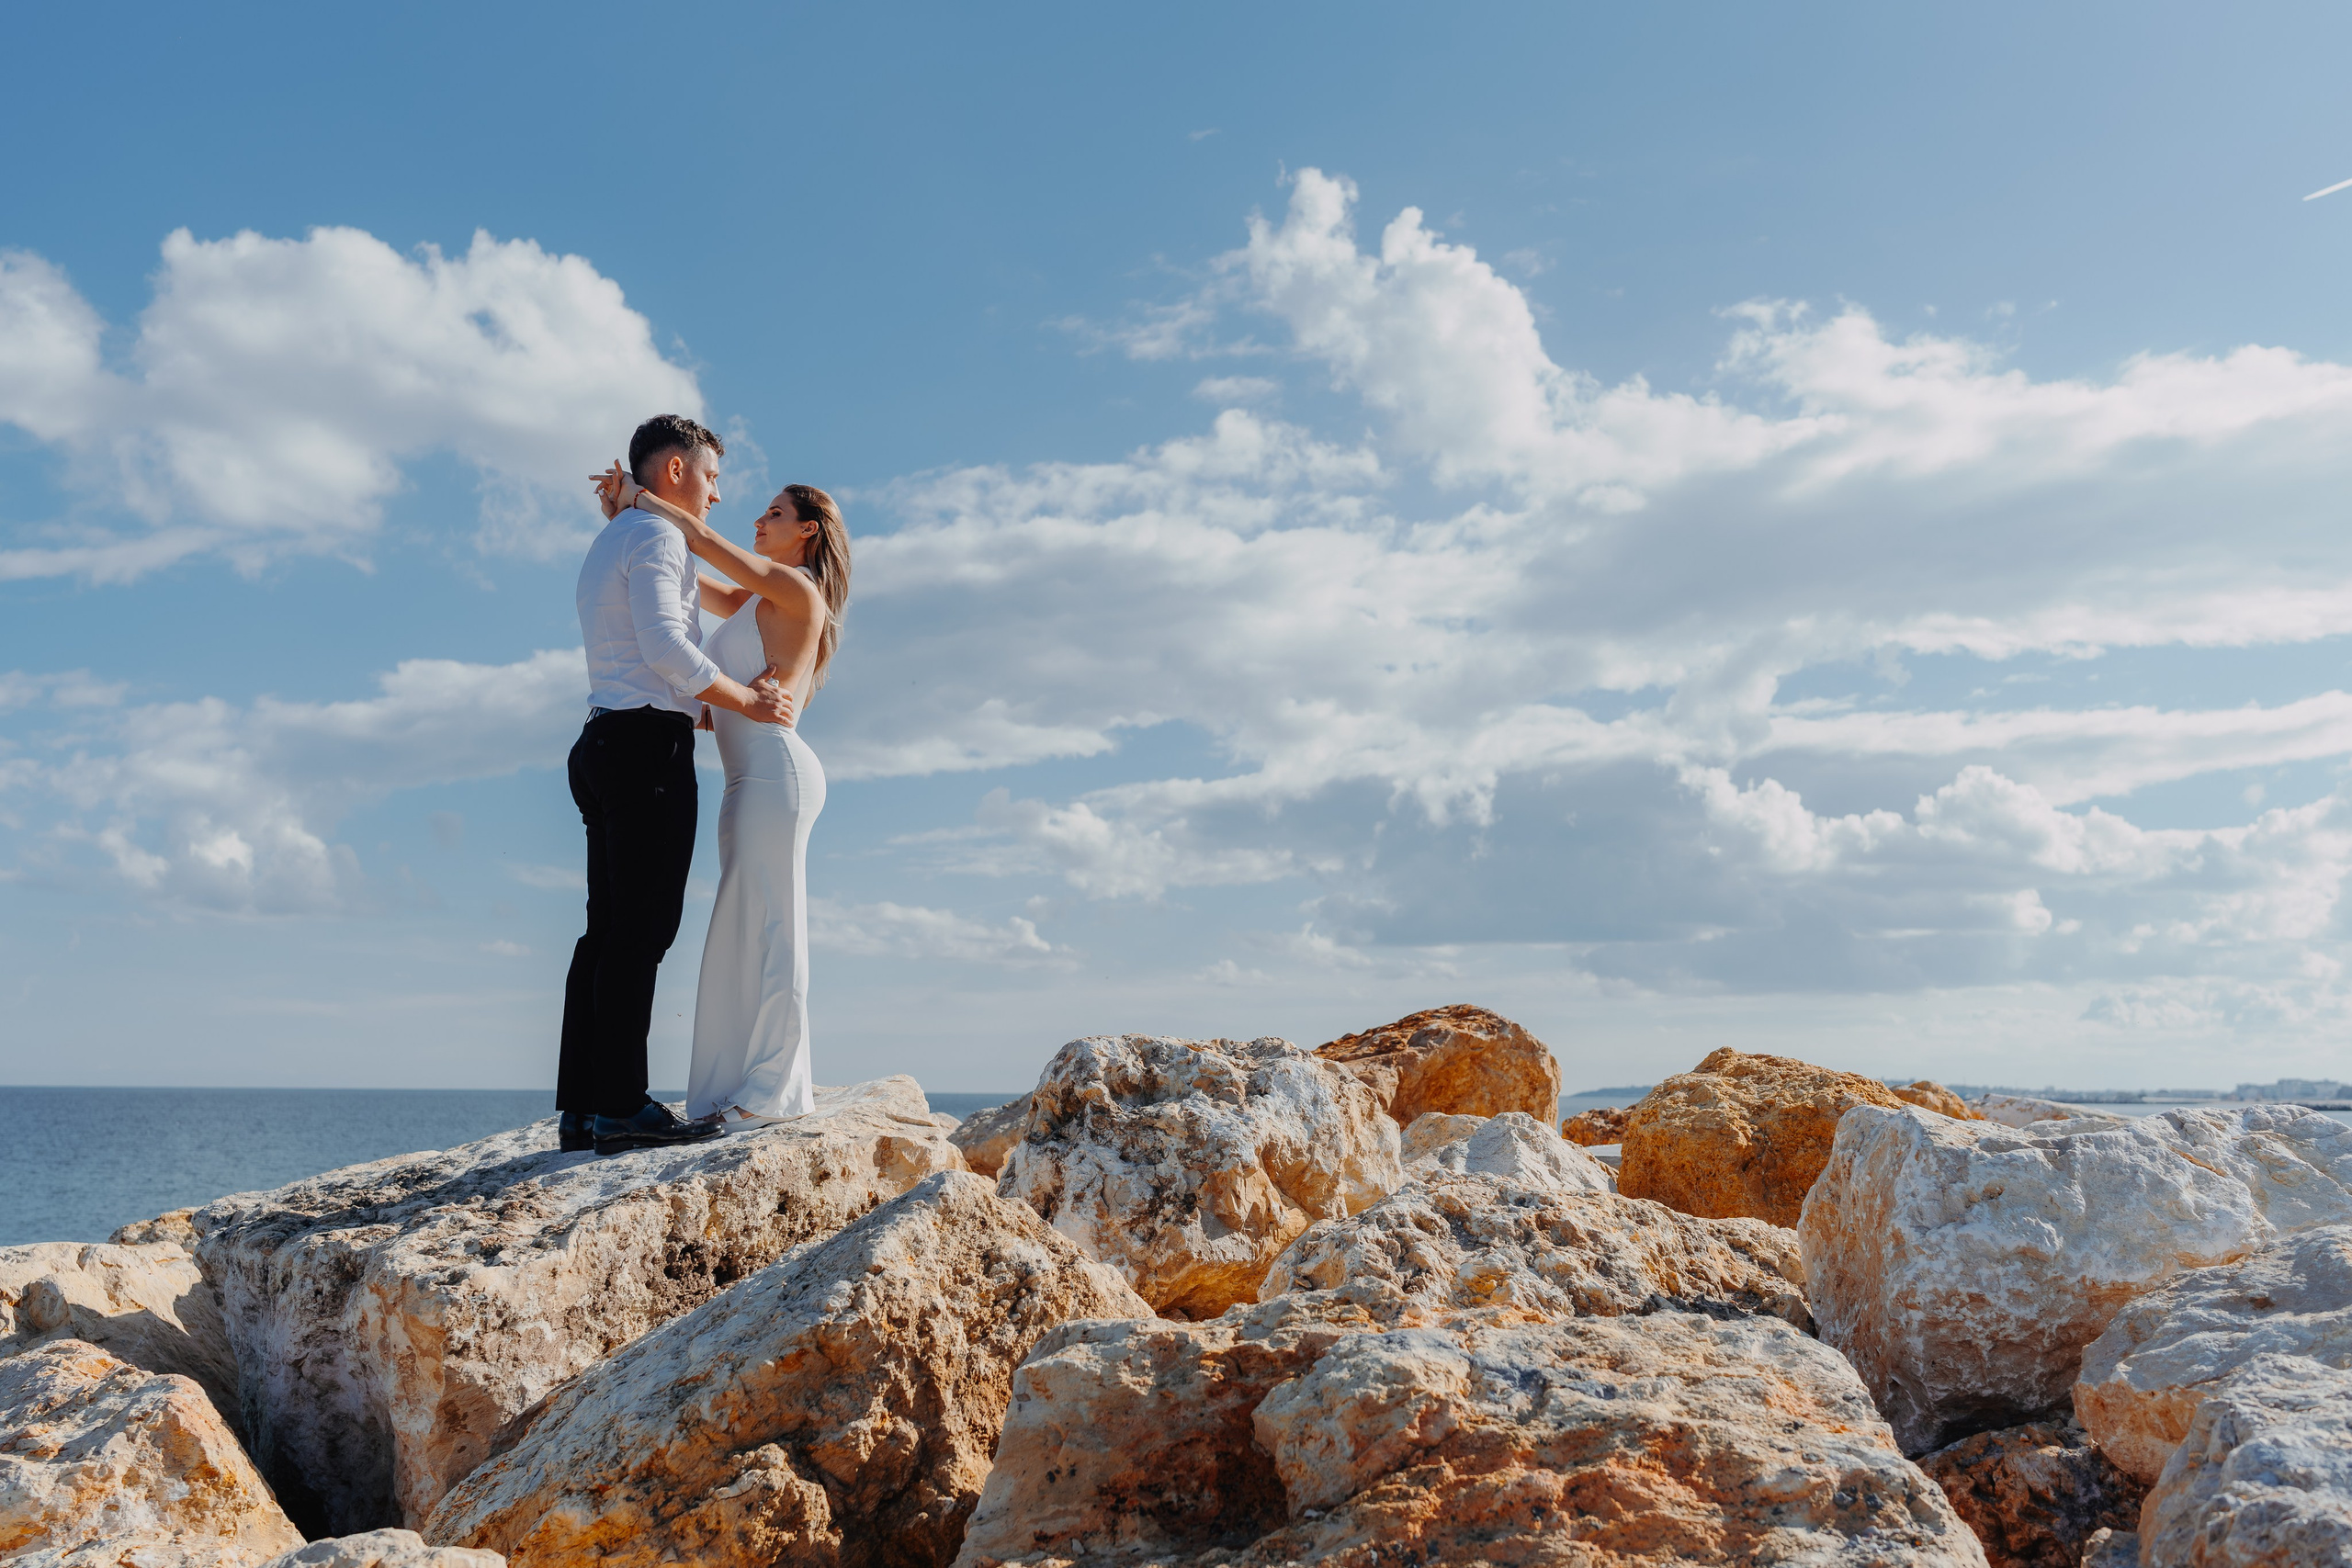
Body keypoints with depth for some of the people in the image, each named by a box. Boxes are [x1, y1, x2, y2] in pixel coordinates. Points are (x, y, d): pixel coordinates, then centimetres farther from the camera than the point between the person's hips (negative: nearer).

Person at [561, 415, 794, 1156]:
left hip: (605, 743, 10)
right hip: (648, 742, -10)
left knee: (609, 928, 6)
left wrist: (740, 686, 15)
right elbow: (664, 647, -17)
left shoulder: (607, 545, 27)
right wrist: (747, 701, -7)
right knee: (641, 928, -12)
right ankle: (622, 1106, -13)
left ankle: (581, 1107, 6)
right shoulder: (656, 536, -4)